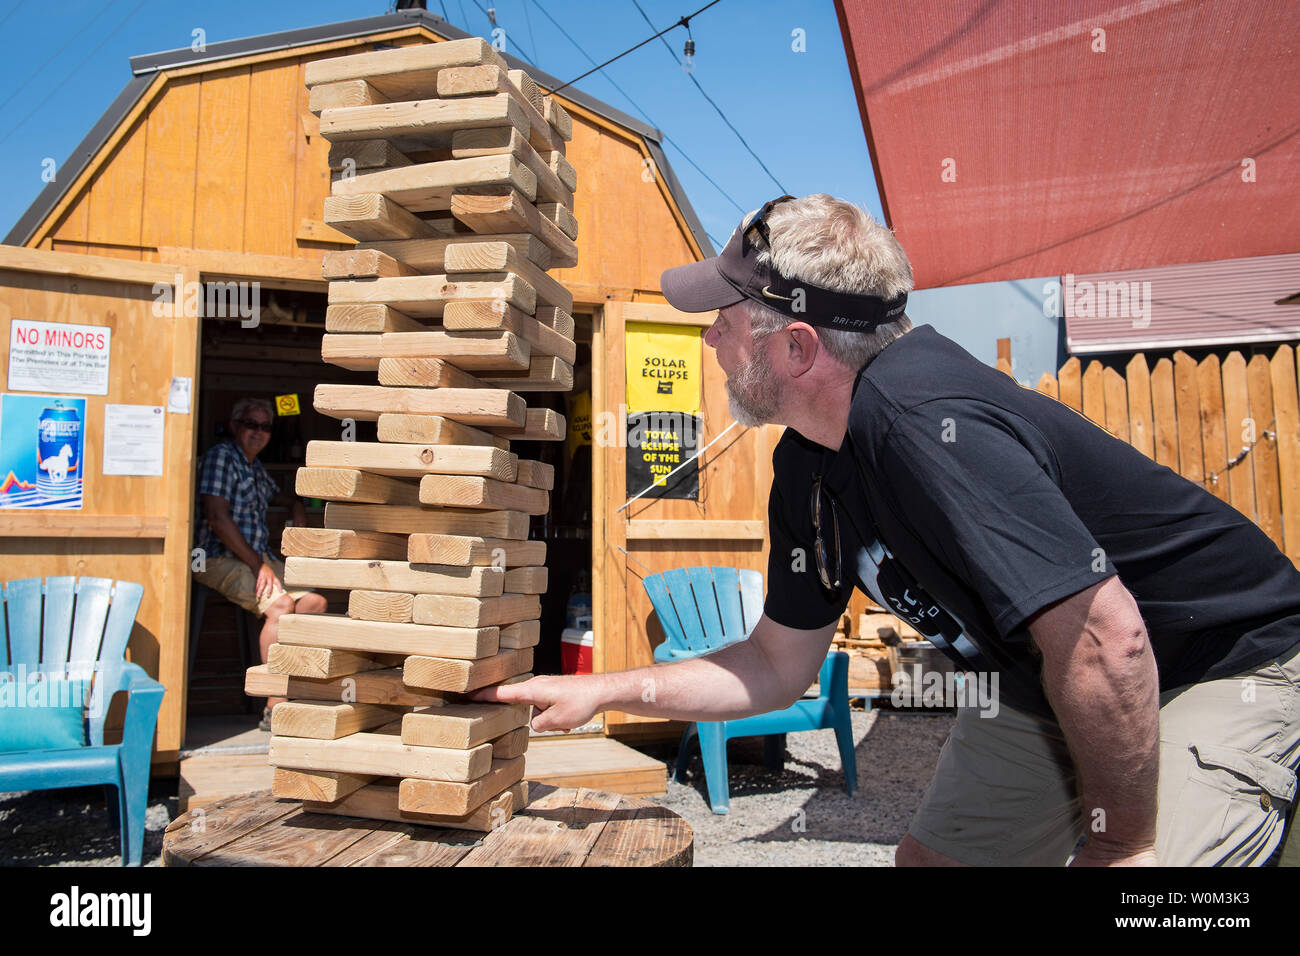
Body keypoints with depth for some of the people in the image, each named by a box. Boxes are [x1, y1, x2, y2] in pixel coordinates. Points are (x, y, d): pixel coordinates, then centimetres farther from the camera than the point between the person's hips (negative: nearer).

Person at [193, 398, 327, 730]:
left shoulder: (255, 467, 21)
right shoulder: (221, 456, -6)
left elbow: (278, 493, 43)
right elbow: (217, 518, -17)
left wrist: (296, 504, 18)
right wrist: (257, 565, -18)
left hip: (260, 558, 9)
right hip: (222, 560, -9)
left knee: (315, 601, -9)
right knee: (281, 604, -30)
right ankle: (275, 709, -27)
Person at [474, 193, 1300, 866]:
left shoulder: (920, 423, -35)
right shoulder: (807, 469, -5)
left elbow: (1105, 643, -34)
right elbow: (779, 667, 4)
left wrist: (1120, 847, -19)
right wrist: (604, 691, 0)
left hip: (1229, 665, -7)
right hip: (1057, 691, 8)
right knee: (933, 854, 8)